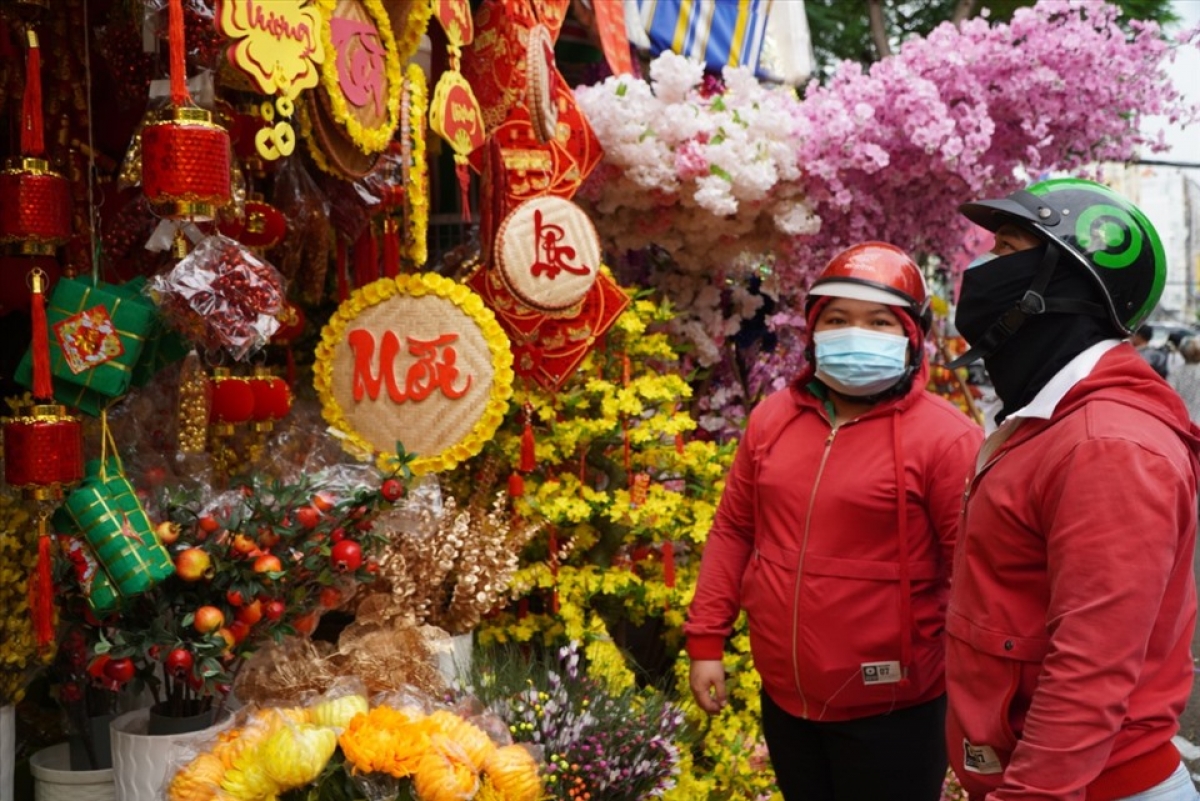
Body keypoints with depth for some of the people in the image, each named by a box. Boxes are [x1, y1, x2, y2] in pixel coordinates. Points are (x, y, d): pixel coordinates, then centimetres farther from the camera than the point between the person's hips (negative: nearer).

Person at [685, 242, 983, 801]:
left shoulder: (945, 436, -14)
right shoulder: (772, 418, 3)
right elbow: (733, 531, 8)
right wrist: (706, 640, 5)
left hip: (891, 711, -5)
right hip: (783, 697, 5)